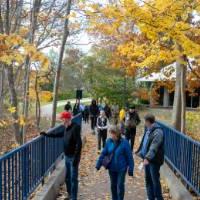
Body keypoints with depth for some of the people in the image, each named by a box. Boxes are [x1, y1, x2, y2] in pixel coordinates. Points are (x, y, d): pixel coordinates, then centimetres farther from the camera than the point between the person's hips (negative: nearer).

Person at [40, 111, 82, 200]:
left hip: (73, 157, -9)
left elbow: (78, 144, -24)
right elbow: (57, 133, 25)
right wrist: (47, 134, 19)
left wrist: (76, 158, -24)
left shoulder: (75, 128, -21)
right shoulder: (65, 128, 5)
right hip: (67, 156, 9)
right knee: (67, 178, 19)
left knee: (73, 178, 0)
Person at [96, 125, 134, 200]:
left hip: (121, 169, -4)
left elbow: (129, 156, -11)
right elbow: (103, 153, 2)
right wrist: (98, 164, 0)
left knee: (120, 185, 2)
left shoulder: (124, 142, -15)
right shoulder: (109, 141, -4)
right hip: (112, 168, 4)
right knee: (113, 185, 16)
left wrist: (130, 168, -10)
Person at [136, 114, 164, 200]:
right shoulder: (148, 130, 10)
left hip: (154, 160, -9)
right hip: (147, 158, 9)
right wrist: (140, 152, 27)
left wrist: (147, 158, -34)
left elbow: (154, 147, -28)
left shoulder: (157, 132, -19)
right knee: (148, 179, 16)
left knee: (155, 180, -1)